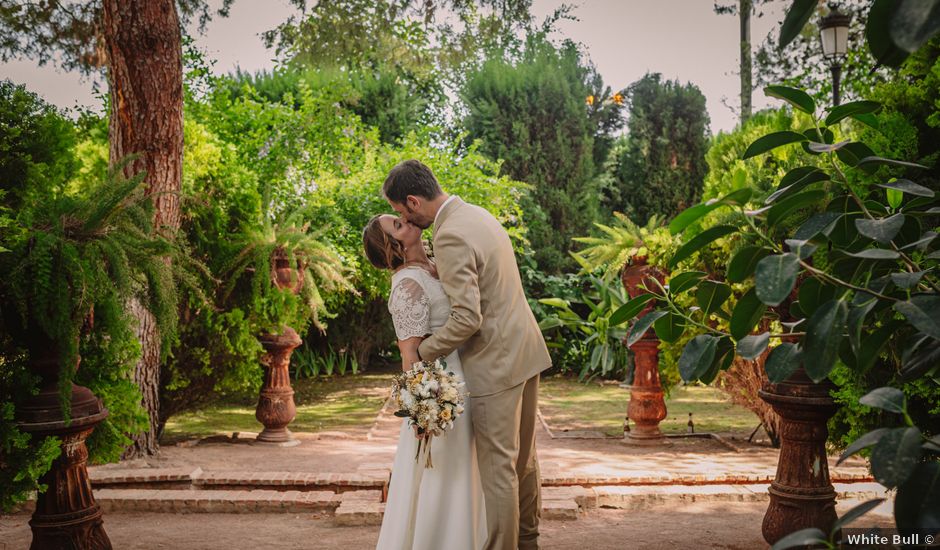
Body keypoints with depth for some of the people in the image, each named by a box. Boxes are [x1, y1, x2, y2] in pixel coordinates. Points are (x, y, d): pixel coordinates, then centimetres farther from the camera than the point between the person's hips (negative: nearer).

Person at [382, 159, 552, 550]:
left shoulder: (450, 237, -21)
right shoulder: (478, 214, 9)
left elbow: (467, 319, -25)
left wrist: (421, 352, -12)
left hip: (495, 363, -10)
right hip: (525, 350, 10)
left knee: (498, 465, 1)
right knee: (523, 456, 21)